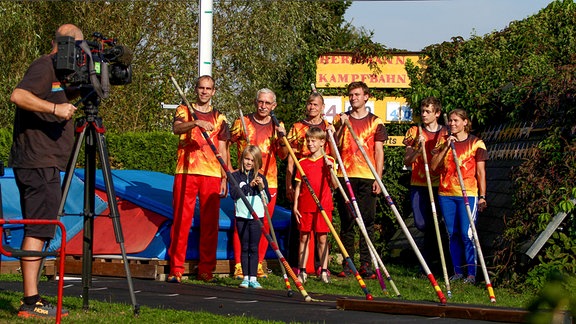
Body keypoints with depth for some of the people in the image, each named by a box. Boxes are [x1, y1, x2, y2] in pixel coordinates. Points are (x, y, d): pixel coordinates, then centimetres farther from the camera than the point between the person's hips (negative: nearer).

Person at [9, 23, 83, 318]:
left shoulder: (55, 69, 19)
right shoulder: (44, 67, -10)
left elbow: (61, 98, 32)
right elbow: (19, 95, -25)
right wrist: (55, 108, -29)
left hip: (43, 164, 10)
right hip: (39, 164, -10)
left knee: (38, 231, 12)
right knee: (38, 231, -11)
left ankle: (32, 300, 15)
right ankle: (31, 302, -12)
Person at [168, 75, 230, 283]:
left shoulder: (219, 118, 16)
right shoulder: (184, 111, 9)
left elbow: (222, 150, 15)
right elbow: (176, 128, -13)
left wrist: (224, 178, 6)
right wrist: (196, 123, -32)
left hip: (211, 174, 2)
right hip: (186, 172, -2)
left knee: (210, 223, 0)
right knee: (181, 220, -5)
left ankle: (206, 268, 6)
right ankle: (176, 269, -4)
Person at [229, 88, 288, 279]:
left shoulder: (277, 126, 8)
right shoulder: (242, 123, 2)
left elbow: (283, 156, 4)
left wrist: (282, 139, -13)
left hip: (269, 181, 2)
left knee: (264, 224, 5)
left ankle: (259, 264, 14)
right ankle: (239, 265, -2)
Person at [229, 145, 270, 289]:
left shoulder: (261, 178, 6)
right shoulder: (236, 176, 4)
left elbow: (267, 199, 2)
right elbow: (233, 194, -10)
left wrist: (262, 187, -14)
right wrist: (249, 186, -14)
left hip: (257, 217, 0)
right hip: (242, 216, 0)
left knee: (254, 248, 0)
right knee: (244, 248, 3)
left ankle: (253, 278, 1)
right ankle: (246, 277, 6)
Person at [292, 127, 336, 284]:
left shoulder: (328, 161, 2)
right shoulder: (302, 163, 8)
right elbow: (298, 185, 9)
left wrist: (331, 169, -18)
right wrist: (295, 205, 4)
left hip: (323, 205, -2)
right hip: (305, 206, 2)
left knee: (322, 238, 1)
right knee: (304, 237, 3)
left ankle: (324, 271, 5)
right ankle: (302, 271, 8)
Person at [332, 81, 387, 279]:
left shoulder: (375, 122, 8)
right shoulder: (340, 119, 12)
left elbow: (379, 152, 5)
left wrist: (378, 179, -3)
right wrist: (341, 127, -8)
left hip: (367, 177, -1)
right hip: (345, 176, 1)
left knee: (367, 221, -2)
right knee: (346, 221, 1)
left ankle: (366, 265, 1)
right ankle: (347, 265, 5)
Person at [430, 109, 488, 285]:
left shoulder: (476, 143, 2)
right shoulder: (443, 141, 11)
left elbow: (480, 172, 2)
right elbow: (433, 166, 1)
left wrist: (482, 196, -2)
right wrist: (445, 147, -8)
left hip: (468, 194, -4)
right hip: (446, 194, 4)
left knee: (467, 234, -9)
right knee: (452, 234, 7)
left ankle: (471, 273, -4)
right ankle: (458, 271, 14)